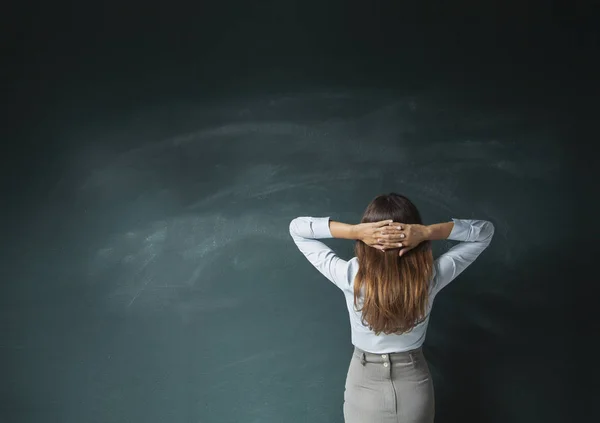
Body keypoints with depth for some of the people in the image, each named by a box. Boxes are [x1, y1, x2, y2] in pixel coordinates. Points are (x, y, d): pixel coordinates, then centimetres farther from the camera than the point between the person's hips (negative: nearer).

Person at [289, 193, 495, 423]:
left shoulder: (351, 276, -26)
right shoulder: (430, 277, -22)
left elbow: (297, 227, -16)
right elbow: (485, 230, -10)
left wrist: (353, 231, -29)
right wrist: (429, 232, -26)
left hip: (365, 385, -1)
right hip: (415, 387, 1)